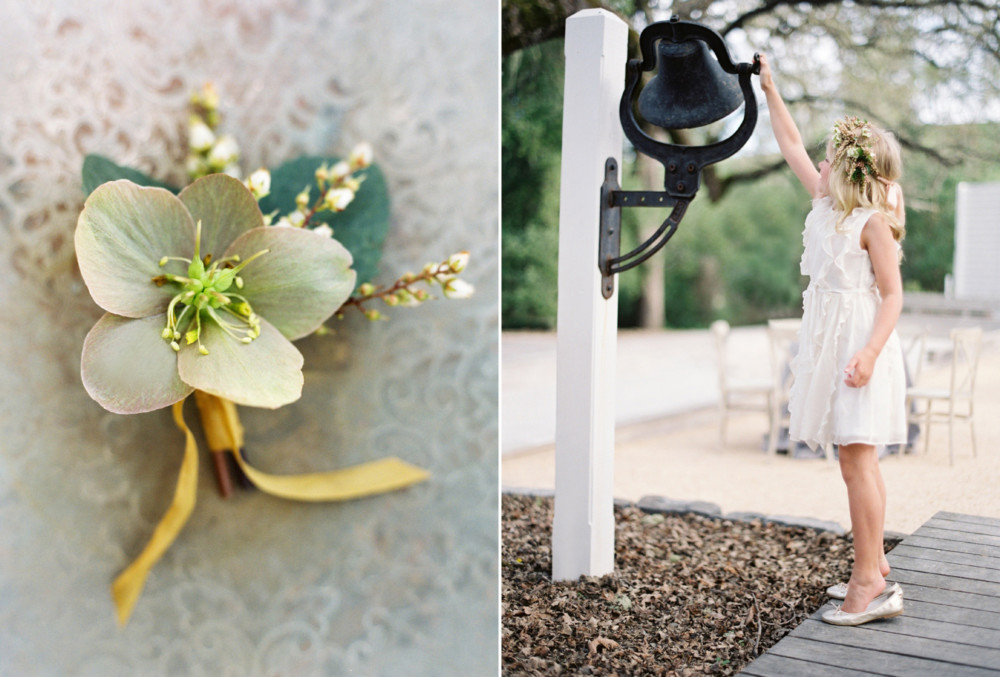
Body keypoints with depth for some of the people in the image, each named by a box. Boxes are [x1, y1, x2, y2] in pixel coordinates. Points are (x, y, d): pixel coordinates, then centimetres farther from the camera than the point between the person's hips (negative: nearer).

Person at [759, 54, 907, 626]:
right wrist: (769, 90, 24)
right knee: (859, 463, 12)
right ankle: (875, 568, 21)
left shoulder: (874, 221, -11)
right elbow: (792, 145, 22)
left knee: (857, 462, -10)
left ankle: (869, 586, -7)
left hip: (859, 343, -9)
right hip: (830, 342, 9)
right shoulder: (826, 203, 11)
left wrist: (870, 352, -26)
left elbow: (893, 296, -14)